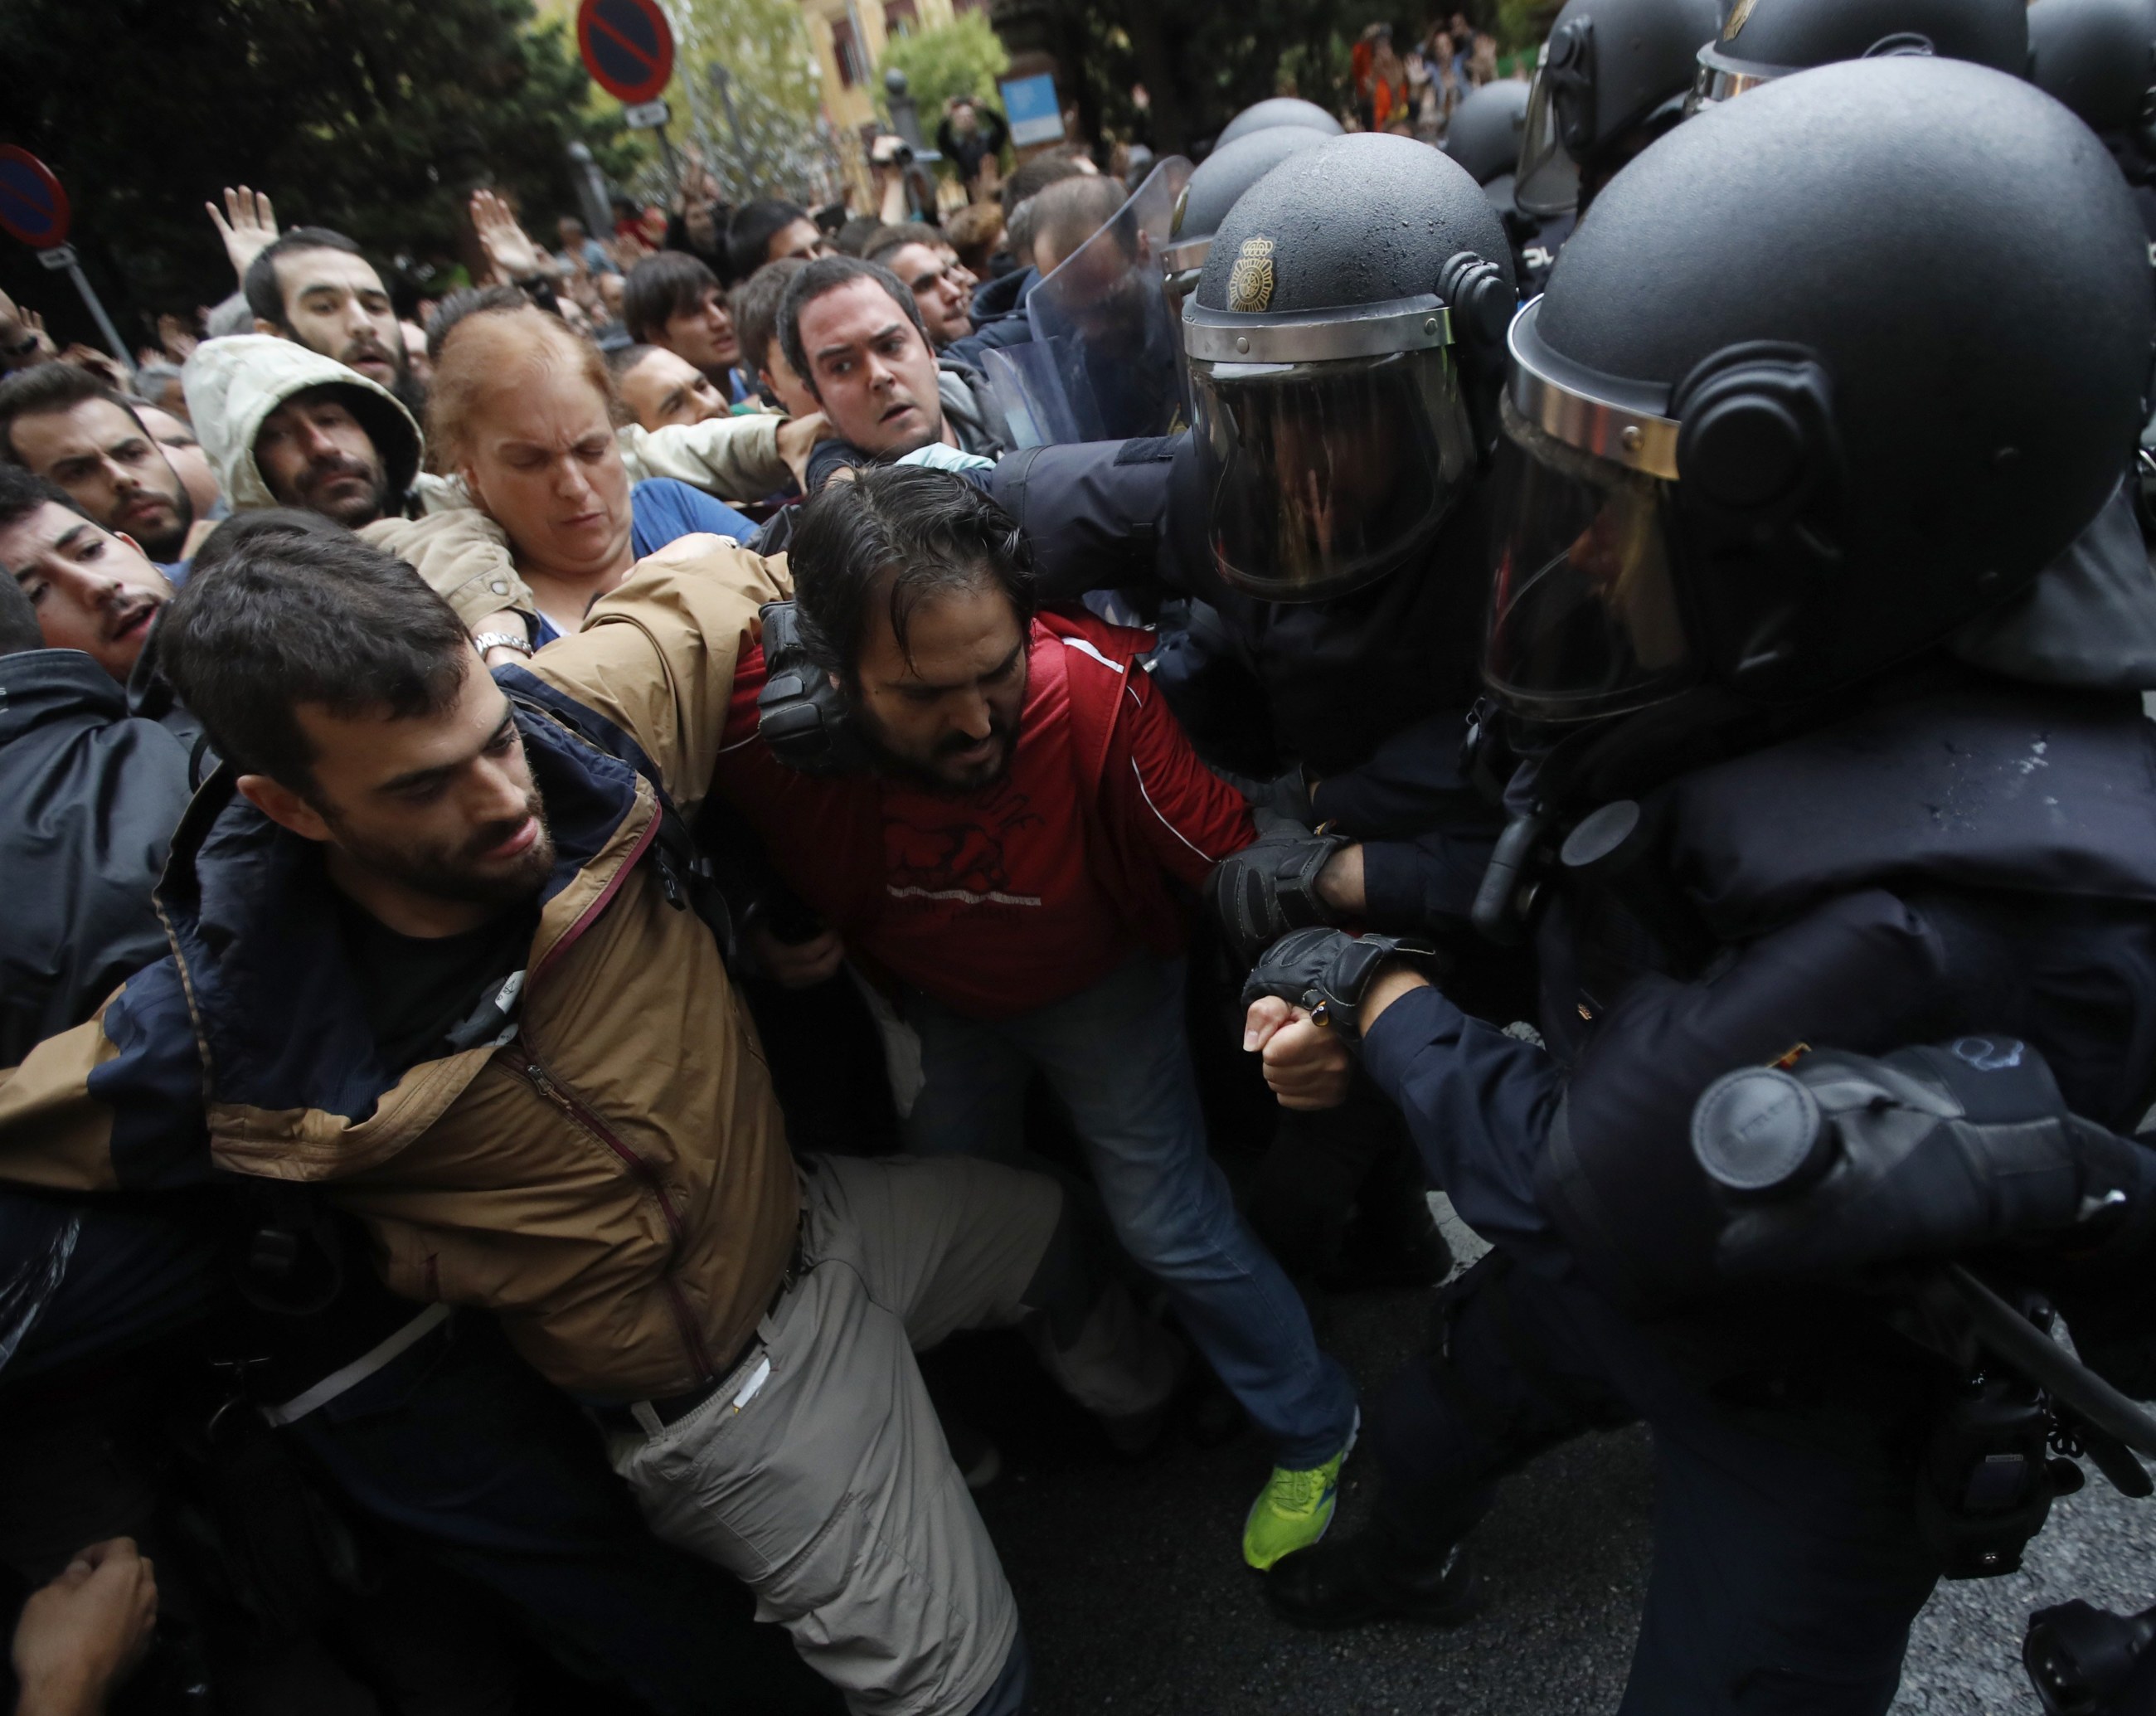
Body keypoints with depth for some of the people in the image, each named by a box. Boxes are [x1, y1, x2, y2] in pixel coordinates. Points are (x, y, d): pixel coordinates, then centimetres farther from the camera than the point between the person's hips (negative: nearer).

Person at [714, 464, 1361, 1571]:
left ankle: (1311, 1430, 32)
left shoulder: (1095, 696, -39)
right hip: (927, 1000, 3)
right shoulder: (763, 727, -34)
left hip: (1096, 982, -3)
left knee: (1170, 1222, 2)